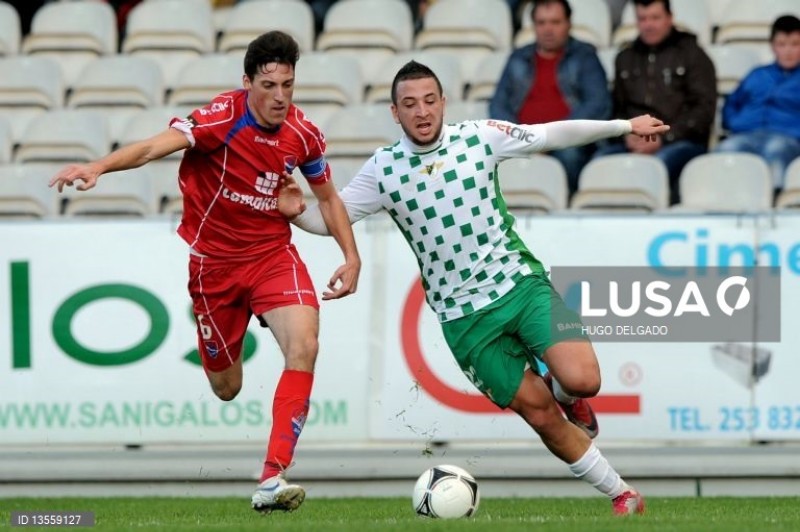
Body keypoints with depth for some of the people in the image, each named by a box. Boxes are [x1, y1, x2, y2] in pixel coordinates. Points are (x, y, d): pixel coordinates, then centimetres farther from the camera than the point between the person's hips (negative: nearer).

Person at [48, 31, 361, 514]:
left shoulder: (302, 134, -6)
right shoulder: (223, 118, -21)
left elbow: (328, 197, 12)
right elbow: (156, 146, -35)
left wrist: (352, 257, 3)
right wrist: (99, 167, -52)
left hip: (273, 252, 2)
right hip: (214, 259, -2)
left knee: (304, 345, -25)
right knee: (226, 389, 8)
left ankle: (273, 480, -27)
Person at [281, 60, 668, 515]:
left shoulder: (480, 137, -3)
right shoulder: (383, 169, -3)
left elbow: (553, 135, 3)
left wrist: (625, 126, 1)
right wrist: (298, 212, -20)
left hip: (520, 282, 0)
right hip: (463, 317, 0)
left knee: (582, 379, -21)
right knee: (539, 413, -1)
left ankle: (564, 393, 17)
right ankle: (622, 495, 14)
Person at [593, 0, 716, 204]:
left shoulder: (691, 54, 11)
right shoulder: (625, 59, 25)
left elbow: (704, 109, 1)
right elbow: (617, 108, 20)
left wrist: (663, 138, -9)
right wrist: (627, 135, -4)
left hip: (681, 142, -3)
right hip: (633, 144, 3)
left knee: (660, 162, -40)